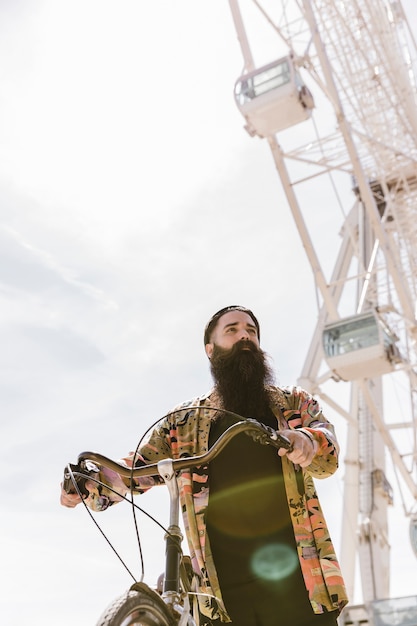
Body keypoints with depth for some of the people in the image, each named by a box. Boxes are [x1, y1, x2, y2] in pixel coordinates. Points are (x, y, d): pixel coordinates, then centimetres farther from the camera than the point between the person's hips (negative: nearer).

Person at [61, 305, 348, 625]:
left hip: (297, 580, 0)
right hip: (225, 590, 1)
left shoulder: (295, 403, 11)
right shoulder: (184, 422, 12)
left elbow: (329, 456, -5)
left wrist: (308, 441, -29)